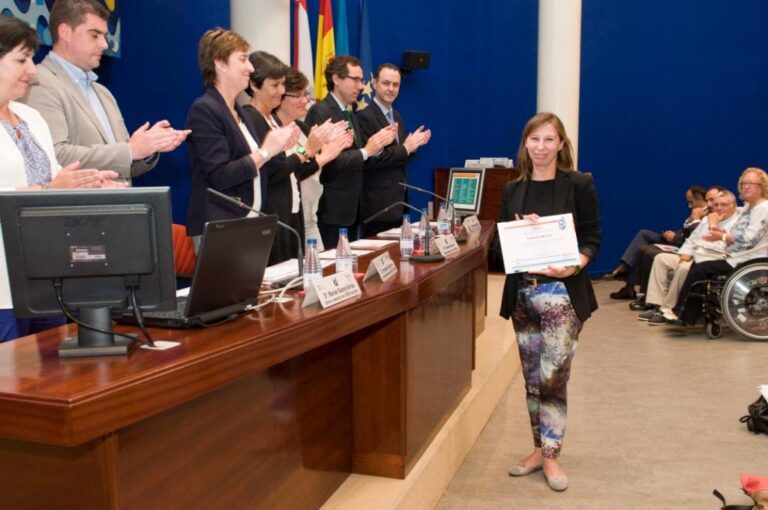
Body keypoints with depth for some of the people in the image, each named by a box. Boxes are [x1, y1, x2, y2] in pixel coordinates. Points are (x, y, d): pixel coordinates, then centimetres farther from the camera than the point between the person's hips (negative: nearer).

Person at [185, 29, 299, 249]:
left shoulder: (241, 113, 16)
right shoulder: (204, 110, -11)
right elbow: (219, 176, -19)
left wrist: (277, 146, 3)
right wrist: (265, 151, -15)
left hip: (249, 223, 8)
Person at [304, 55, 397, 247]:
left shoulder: (351, 115, 17)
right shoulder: (320, 112, -11)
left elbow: (357, 161, 14)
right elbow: (329, 161, -20)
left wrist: (377, 144, 0)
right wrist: (366, 151, -17)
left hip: (352, 208, 8)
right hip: (332, 209, -8)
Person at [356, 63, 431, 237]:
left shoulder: (397, 116, 15)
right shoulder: (365, 117, -13)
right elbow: (368, 160, -21)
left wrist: (412, 146, -2)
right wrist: (404, 148, -18)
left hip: (397, 200, 9)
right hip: (377, 204, -8)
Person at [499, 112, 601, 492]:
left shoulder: (579, 185, -2)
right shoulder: (512, 190, 9)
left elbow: (592, 238, -4)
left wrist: (574, 266, -21)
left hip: (562, 292, -4)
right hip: (522, 291, 4)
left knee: (553, 378, -4)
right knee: (532, 378, 11)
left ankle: (551, 455, 11)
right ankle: (540, 448, 25)